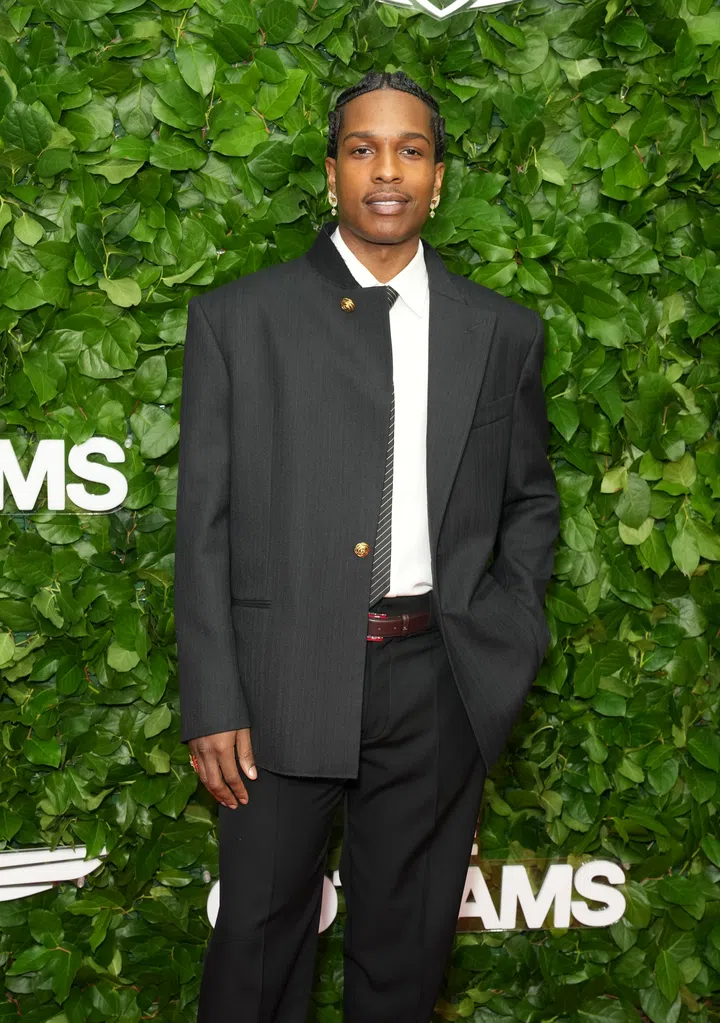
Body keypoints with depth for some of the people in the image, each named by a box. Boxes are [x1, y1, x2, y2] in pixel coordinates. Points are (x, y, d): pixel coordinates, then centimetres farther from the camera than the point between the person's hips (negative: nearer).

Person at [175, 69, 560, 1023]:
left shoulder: (503, 332, 8)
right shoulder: (237, 317, 1)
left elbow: (531, 498, 18)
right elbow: (205, 523, -1)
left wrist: (510, 631, 3)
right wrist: (212, 701, -6)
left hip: (440, 690, 2)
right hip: (284, 684, -1)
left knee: (405, 942, 15)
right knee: (259, 932, 10)